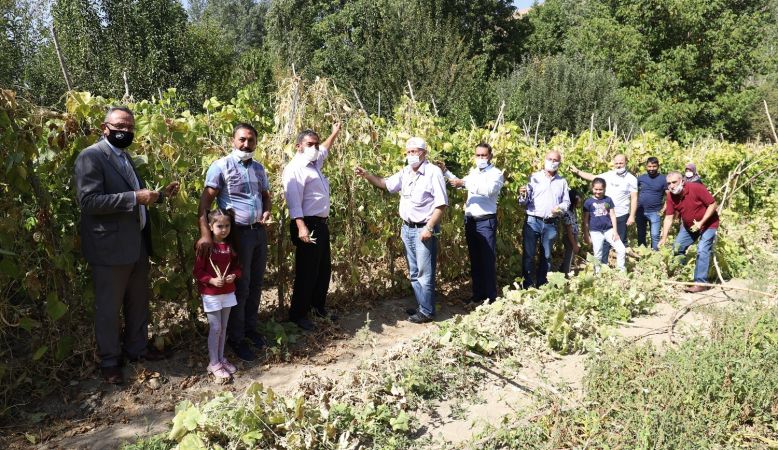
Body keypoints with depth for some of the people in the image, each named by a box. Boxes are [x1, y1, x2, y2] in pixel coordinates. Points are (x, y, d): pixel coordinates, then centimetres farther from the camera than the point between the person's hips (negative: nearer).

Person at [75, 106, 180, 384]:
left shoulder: (126, 157, 14)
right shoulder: (91, 157, -13)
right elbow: (89, 201, -23)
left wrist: (160, 195, 5)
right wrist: (135, 198, -27)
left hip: (138, 243, 8)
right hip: (110, 246, -8)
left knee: (139, 302, 19)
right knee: (108, 308, 6)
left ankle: (137, 348, 35)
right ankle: (110, 361, 21)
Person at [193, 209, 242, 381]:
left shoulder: (230, 245, 3)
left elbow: (237, 265, 12)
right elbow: (198, 271, -10)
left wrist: (234, 275, -7)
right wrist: (211, 280, -23)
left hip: (228, 292, 5)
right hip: (211, 293, -5)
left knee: (224, 327, 14)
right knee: (215, 328, -2)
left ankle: (221, 358, 27)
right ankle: (213, 363, 9)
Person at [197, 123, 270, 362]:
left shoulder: (259, 167, 11)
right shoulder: (221, 166, -10)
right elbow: (206, 200, -17)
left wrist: (267, 211, -1)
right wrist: (205, 233, -27)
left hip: (260, 231, 6)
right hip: (238, 232, -6)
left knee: (256, 282, 15)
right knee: (240, 286, 2)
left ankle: (250, 327, 32)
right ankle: (235, 337, 17)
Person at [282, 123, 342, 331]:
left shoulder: (314, 163, 15)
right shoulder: (295, 168, -13)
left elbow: (324, 149, 40)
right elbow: (294, 202, -23)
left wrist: (334, 134, 46)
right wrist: (301, 227, -33)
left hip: (321, 224, 10)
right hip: (307, 225, -10)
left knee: (324, 269, 16)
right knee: (307, 271, -4)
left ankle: (319, 307, 31)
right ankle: (298, 314, 8)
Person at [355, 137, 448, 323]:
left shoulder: (433, 172, -13)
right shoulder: (405, 172, 9)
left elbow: (441, 204, -16)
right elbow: (385, 184, 19)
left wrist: (429, 228, -20)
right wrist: (366, 175, 2)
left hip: (424, 230, -8)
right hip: (407, 229, 8)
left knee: (425, 273, -1)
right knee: (414, 273, 15)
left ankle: (427, 312, 10)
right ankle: (421, 306, 27)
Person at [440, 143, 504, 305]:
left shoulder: (496, 173, -7)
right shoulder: (473, 172, 14)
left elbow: (488, 190, -26)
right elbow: (460, 183, 30)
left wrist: (464, 183, -28)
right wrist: (445, 171, 17)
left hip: (486, 222, -7)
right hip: (470, 221, 7)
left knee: (488, 259, -3)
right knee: (474, 259, 12)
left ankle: (491, 296, 5)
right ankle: (478, 294, 21)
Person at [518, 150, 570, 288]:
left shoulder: (562, 182, 10)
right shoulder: (534, 177, 1)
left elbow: (566, 202, 13)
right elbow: (524, 201, -2)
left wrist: (561, 208, -9)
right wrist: (523, 195, -26)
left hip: (551, 224, 3)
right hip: (532, 221, -3)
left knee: (546, 256, 11)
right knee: (529, 255, -3)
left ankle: (542, 286, 22)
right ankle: (527, 286, 4)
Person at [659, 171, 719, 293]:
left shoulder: (696, 188, -28)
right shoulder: (671, 196, -13)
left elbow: (713, 204, -22)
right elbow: (669, 217, -11)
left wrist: (701, 222, -29)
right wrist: (664, 238, -16)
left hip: (707, 224, -6)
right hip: (688, 225, 6)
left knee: (702, 251, -15)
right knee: (677, 248, 8)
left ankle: (701, 283, -11)